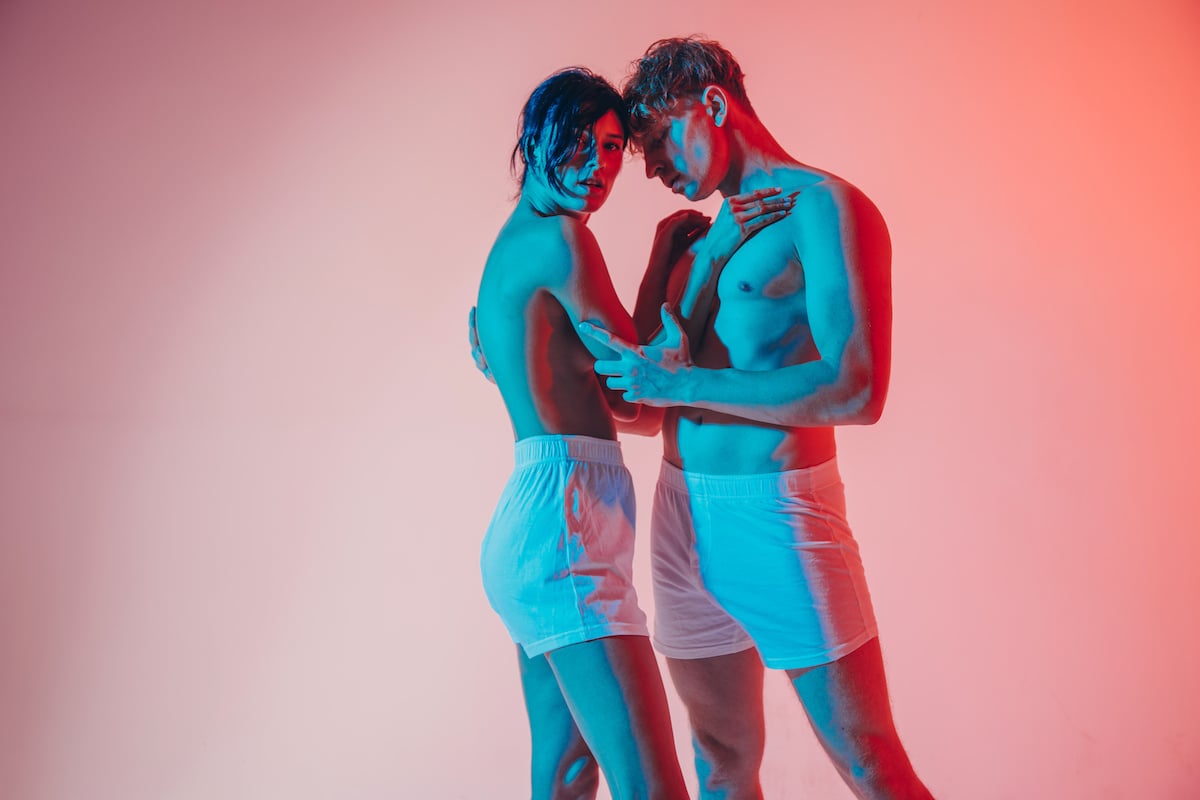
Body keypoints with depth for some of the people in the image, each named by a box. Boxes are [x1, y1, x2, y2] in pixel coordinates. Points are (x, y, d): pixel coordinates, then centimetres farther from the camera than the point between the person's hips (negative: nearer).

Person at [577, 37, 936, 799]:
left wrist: (680, 382, -17)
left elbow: (855, 390, -20)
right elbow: (644, 377, 23)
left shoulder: (822, 207, -8)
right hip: (683, 515, 7)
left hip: (776, 514, -7)